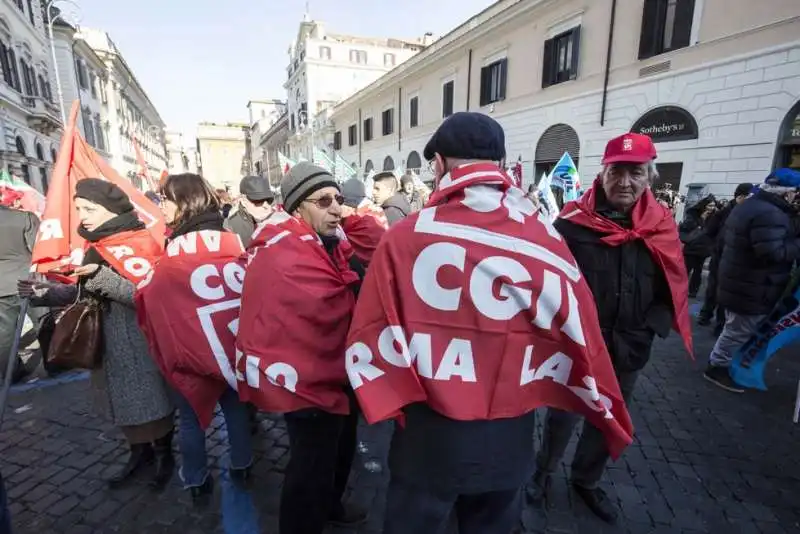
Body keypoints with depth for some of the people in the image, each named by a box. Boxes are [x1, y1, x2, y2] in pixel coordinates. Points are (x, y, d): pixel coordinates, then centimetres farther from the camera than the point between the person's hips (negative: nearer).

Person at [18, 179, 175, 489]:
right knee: (123, 400, 18)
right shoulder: (95, 245, 9)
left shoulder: (139, 243, -15)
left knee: (151, 399, 5)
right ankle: (140, 451, 37)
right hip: (107, 340, 8)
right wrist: (46, 293, 4)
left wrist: (100, 275, -31)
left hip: (139, 341, -7)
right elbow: (87, 292, 18)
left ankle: (164, 454, 26)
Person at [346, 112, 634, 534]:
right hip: (509, 436, 3)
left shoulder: (407, 235, -17)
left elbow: (371, 333, -13)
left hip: (429, 432, -2)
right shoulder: (545, 238, -12)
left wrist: (392, 399, 6)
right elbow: (579, 337, -5)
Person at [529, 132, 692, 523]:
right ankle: (543, 472, 39)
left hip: (628, 352, 5)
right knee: (562, 416, 11)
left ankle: (586, 480, 47)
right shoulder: (574, 221, -15)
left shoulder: (661, 227, -2)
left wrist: (649, 331, -7)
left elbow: (672, 287, 5)